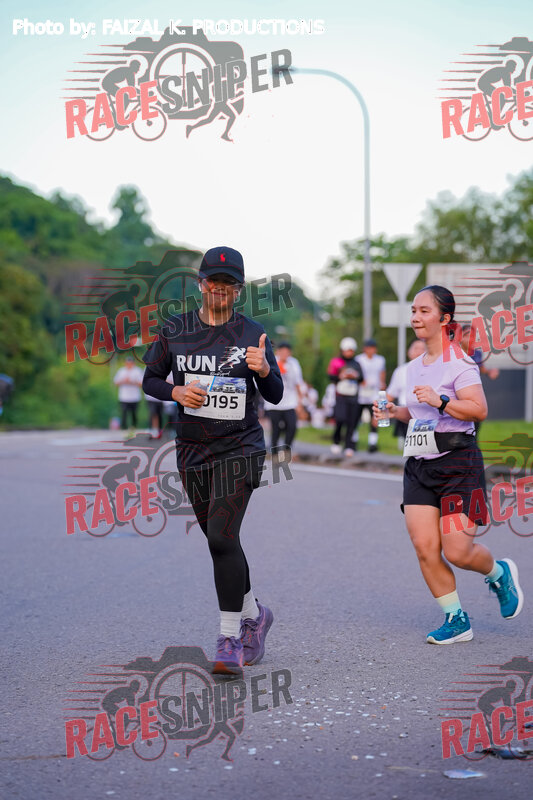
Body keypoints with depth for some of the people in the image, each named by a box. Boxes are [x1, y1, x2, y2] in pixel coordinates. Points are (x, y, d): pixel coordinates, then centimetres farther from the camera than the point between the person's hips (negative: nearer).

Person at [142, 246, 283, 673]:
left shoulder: (252, 334, 0)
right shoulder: (175, 330, 5)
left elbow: (275, 395, 1)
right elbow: (150, 379, 11)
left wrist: (264, 369, -20)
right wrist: (176, 391, -10)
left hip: (239, 448, -3)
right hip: (192, 450, 4)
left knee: (222, 537, -16)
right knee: (220, 541, 12)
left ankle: (230, 639, -10)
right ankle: (254, 614, 34)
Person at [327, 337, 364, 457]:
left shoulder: (356, 363, 14)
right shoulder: (336, 361, 4)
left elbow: (361, 378, 13)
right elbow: (330, 376, 0)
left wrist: (356, 376, -8)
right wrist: (341, 376, -15)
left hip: (353, 396, 3)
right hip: (340, 395, -3)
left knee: (351, 422, -2)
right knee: (340, 419, -14)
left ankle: (348, 447, 2)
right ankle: (336, 442, 8)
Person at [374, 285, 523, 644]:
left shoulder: (459, 363, -8)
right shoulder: (414, 367, 14)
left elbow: (479, 410, -19)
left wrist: (439, 400, -27)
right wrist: (395, 411, 12)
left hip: (458, 463, -7)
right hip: (419, 465, 7)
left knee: (457, 551, -9)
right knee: (424, 547, -5)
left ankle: (500, 574, 24)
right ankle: (457, 620, 9)